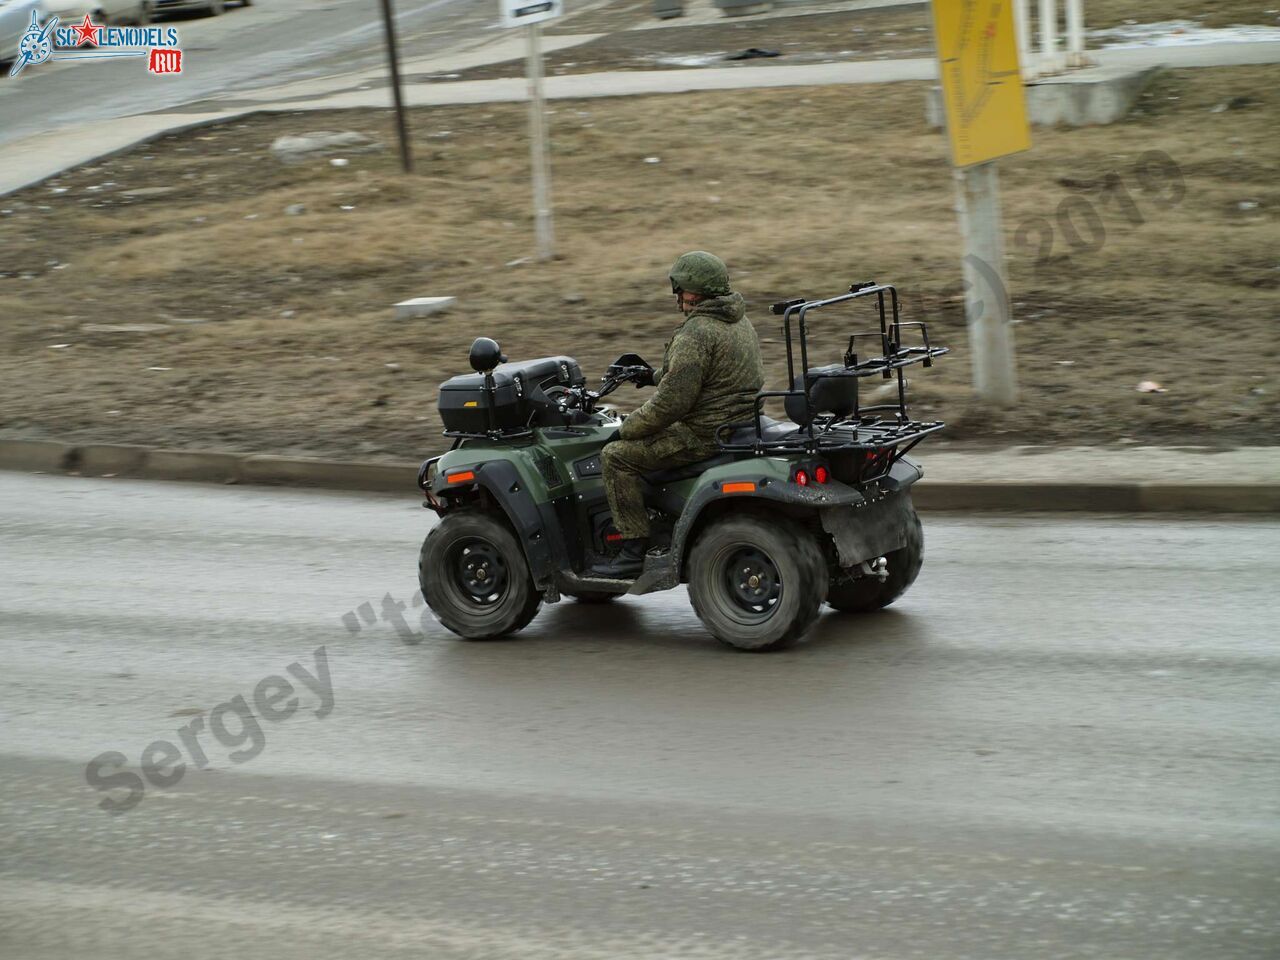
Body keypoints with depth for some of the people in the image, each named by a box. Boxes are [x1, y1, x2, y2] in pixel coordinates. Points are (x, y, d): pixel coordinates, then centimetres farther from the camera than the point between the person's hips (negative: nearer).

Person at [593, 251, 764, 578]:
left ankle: (634, 550, -8)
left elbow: (671, 401, -23)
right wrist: (652, 374, 28)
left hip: (707, 435, -10)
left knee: (617, 455, -6)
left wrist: (626, 430, -9)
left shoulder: (695, 335, -21)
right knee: (644, 441, 30)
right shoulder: (738, 321, 10)